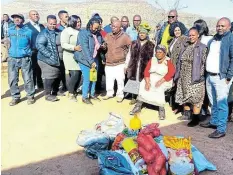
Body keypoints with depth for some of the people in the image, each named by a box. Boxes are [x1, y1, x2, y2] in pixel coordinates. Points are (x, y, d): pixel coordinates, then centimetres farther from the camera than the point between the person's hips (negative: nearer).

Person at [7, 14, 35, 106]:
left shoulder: (28, 31, -3)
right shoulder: (10, 31, 8)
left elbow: (32, 44, 7)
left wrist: (27, 52, 7)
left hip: (25, 58, -3)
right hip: (12, 58, 4)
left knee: (27, 78, -2)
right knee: (12, 79, 4)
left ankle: (30, 96, 13)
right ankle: (15, 97, 17)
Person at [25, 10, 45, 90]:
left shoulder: (42, 26, 16)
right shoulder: (26, 26, -3)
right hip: (32, 51, -5)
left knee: (40, 68, 11)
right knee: (33, 68, 3)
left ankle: (40, 84, 24)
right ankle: (33, 85, 14)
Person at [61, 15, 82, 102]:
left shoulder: (80, 31, 10)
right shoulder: (66, 31, -6)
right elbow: (64, 44, -15)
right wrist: (74, 47, -26)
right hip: (71, 56, -6)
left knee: (79, 74, 4)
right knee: (75, 74, -12)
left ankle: (74, 91, 22)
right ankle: (71, 93, 5)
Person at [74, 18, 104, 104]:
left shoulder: (97, 33, 4)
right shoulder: (83, 33, -17)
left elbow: (102, 43, 22)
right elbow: (85, 49, -23)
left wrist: (102, 46, -3)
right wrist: (91, 61, -26)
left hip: (94, 59, 7)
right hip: (85, 59, -7)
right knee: (87, 79, -4)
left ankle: (92, 94, 30)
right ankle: (84, 97, 12)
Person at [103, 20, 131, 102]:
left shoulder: (125, 37, -7)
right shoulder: (108, 36, 4)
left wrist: (124, 54, 0)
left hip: (120, 63, -4)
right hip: (108, 63, 4)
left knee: (120, 80, 2)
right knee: (109, 80, 13)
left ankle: (120, 95, 18)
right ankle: (109, 93, 31)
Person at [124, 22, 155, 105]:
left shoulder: (151, 45, -3)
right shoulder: (134, 44, 7)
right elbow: (129, 55, 10)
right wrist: (126, 65, 9)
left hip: (145, 69, -3)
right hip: (134, 68, 3)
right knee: (133, 82, 11)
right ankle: (133, 98, 28)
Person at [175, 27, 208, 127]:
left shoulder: (202, 48, -3)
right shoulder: (186, 47, 14)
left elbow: (204, 63, -7)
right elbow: (180, 62, 15)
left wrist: (201, 75, -14)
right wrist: (178, 75, 11)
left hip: (195, 77, -6)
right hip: (184, 77, 6)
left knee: (195, 97, -3)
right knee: (184, 96, 11)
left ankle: (195, 119, 7)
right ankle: (186, 114, 28)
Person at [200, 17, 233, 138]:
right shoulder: (214, 39, 16)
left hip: (221, 77, -7)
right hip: (209, 76, 8)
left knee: (221, 104, -4)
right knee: (213, 103, 18)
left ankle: (221, 129, 2)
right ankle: (214, 122, 32)